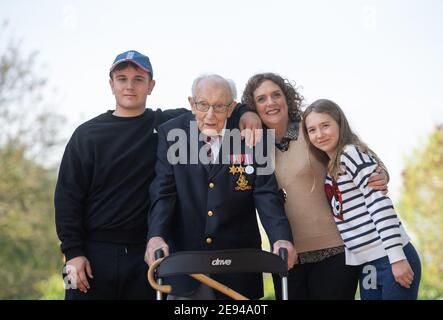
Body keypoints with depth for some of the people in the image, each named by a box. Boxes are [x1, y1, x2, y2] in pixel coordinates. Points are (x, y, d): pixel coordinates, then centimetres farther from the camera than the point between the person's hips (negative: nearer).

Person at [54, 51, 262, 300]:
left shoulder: (168, 125, 7)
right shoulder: (87, 134, 5)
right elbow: (67, 197, 2)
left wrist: (243, 112, -5)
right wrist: (73, 253, -6)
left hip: (147, 254, 1)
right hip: (94, 252, -1)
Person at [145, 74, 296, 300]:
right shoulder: (171, 133, 0)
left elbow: (265, 193, -5)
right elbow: (164, 191, -5)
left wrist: (281, 238, -23)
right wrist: (156, 236, -23)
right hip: (185, 258, 0)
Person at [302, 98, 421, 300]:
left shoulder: (352, 153, -11)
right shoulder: (329, 167, 14)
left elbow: (379, 203, -18)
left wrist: (397, 258, -23)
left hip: (391, 259, -8)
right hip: (367, 265, 8)